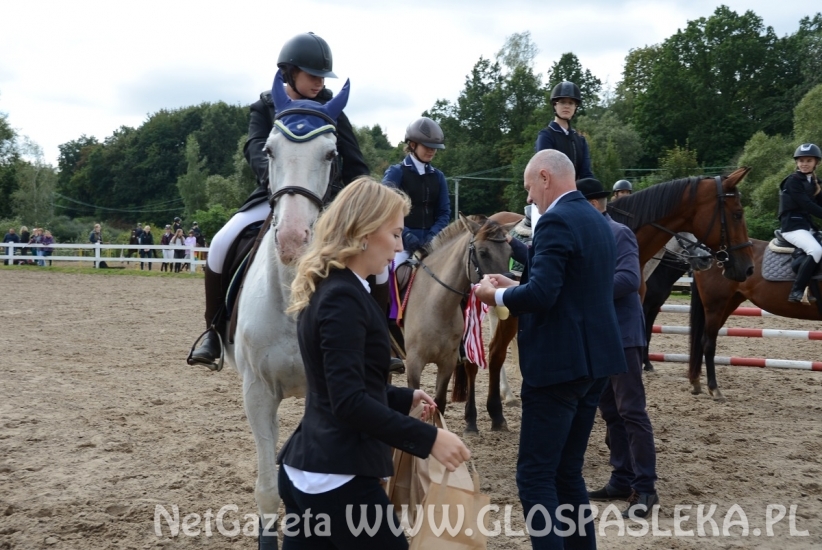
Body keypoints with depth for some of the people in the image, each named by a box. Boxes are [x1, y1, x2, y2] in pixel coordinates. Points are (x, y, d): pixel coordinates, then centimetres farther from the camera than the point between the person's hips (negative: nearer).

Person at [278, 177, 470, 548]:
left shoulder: (325, 289, 13)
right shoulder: (344, 298, -18)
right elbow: (350, 402, -24)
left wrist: (405, 398, 20)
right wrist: (428, 438, -22)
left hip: (307, 468, 10)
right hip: (338, 477, -10)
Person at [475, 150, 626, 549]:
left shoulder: (556, 221, -15)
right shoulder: (597, 221, 15)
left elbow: (541, 295, -25)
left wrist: (497, 295, -7)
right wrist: (515, 287, 15)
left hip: (559, 363, -10)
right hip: (593, 358, 10)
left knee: (535, 475, -2)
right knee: (567, 472, 17)